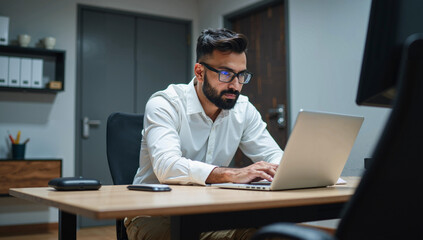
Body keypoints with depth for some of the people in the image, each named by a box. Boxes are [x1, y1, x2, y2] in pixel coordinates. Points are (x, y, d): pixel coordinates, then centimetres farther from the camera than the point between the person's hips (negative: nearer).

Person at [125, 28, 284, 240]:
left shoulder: (243, 109, 2)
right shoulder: (164, 105, -15)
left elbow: (273, 155, 4)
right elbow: (166, 166, -31)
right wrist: (233, 175, -43)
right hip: (154, 216, -4)